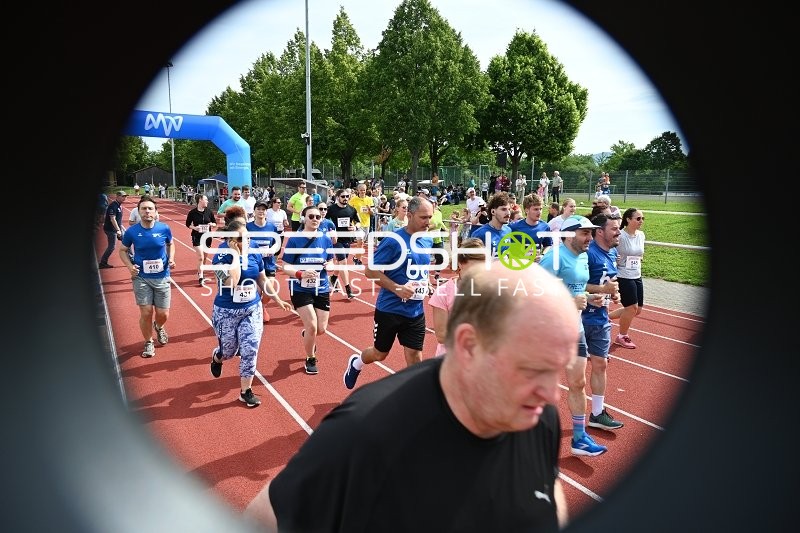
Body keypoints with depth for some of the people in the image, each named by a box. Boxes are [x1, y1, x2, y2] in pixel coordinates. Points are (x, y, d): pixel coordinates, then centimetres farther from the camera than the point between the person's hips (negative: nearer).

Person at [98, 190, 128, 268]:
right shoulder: (113, 206, -20)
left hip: (117, 228, 9)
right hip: (111, 229, -9)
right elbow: (112, 219, -26)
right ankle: (102, 263, 5)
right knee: (112, 247, -6)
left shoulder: (119, 205, 9)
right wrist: (118, 230, -29)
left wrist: (121, 228, 21)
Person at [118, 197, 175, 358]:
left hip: (162, 277, 1)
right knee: (146, 313, -2)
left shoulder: (164, 229, -8)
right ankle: (149, 342, 24)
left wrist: (171, 259, -5)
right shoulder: (131, 231, -9)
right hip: (141, 277, -1)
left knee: (163, 314, 4)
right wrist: (129, 266, -10)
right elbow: (123, 250, 7)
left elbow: (170, 244, 13)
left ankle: (159, 327, 41)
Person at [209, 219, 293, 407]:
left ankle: (246, 392, 13)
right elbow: (232, 281, -32)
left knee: (250, 351, -4)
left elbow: (262, 280, 11)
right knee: (228, 351, 14)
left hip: (252, 310, 3)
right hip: (226, 312, -3)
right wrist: (236, 255, -27)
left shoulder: (254, 255, -2)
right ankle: (216, 357, 53)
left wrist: (278, 300, 14)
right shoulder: (221, 258, -16)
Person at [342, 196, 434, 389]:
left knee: (415, 357, 3)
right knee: (380, 353, 14)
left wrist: (425, 287, 6)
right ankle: (355, 363, 46)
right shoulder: (393, 240, -17)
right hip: (389, 309, -5)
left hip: (416, 311, 5)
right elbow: (370, 270, -16)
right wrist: (398, 288, -25)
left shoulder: (427, 241, 4)